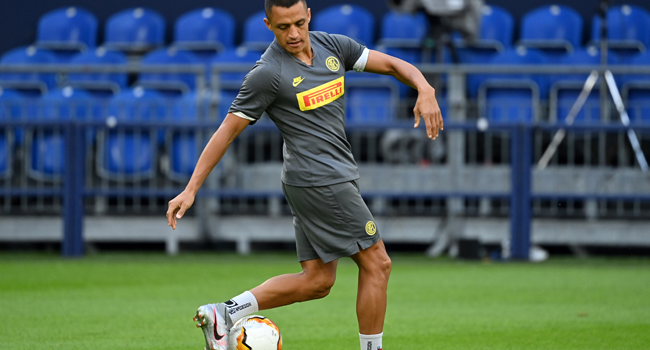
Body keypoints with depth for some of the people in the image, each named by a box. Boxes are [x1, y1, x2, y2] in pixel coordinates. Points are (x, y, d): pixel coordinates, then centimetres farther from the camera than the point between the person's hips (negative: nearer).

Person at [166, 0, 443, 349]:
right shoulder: (267, 73, -12)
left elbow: (391, 64, 10)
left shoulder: (331, 45, 7)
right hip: (320, 180, -8)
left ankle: (225, 313, 7)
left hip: (335, 174, 8)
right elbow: (228, 130, -9)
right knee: (376, 264, -4)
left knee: (317, 281, 9)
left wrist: (425, 90, -11)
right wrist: (190, 189, -11)